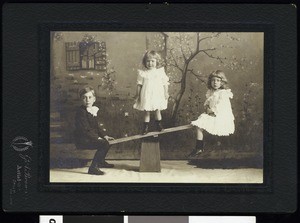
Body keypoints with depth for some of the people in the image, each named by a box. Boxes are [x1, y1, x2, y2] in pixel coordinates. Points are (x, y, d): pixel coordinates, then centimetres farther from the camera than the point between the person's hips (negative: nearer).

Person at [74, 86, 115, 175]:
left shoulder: (94, 110, 12)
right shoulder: (81, 112, -17)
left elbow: (98, 126, 18)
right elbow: (85, 129, -22)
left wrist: (104, 135, 5)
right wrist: (97, 138, -23)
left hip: (92, 137, 10)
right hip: (82, 140, -10)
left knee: (107, 141, 18)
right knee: (104, 144, -25)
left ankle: (101, 161, 35)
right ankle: (93, 168, -25)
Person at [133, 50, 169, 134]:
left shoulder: (160, 72, -4)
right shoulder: (143, 74, -5)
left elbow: (165, 83, 2)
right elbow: (139, 84, 1)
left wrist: (166, 93, 0)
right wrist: (137, 94, 2)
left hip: (157, 95, 1)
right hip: (146, 96, 0)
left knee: (158, 111, 10)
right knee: (146, 112, 6)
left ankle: (159, 125, 28)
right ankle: (146, 127, 14)